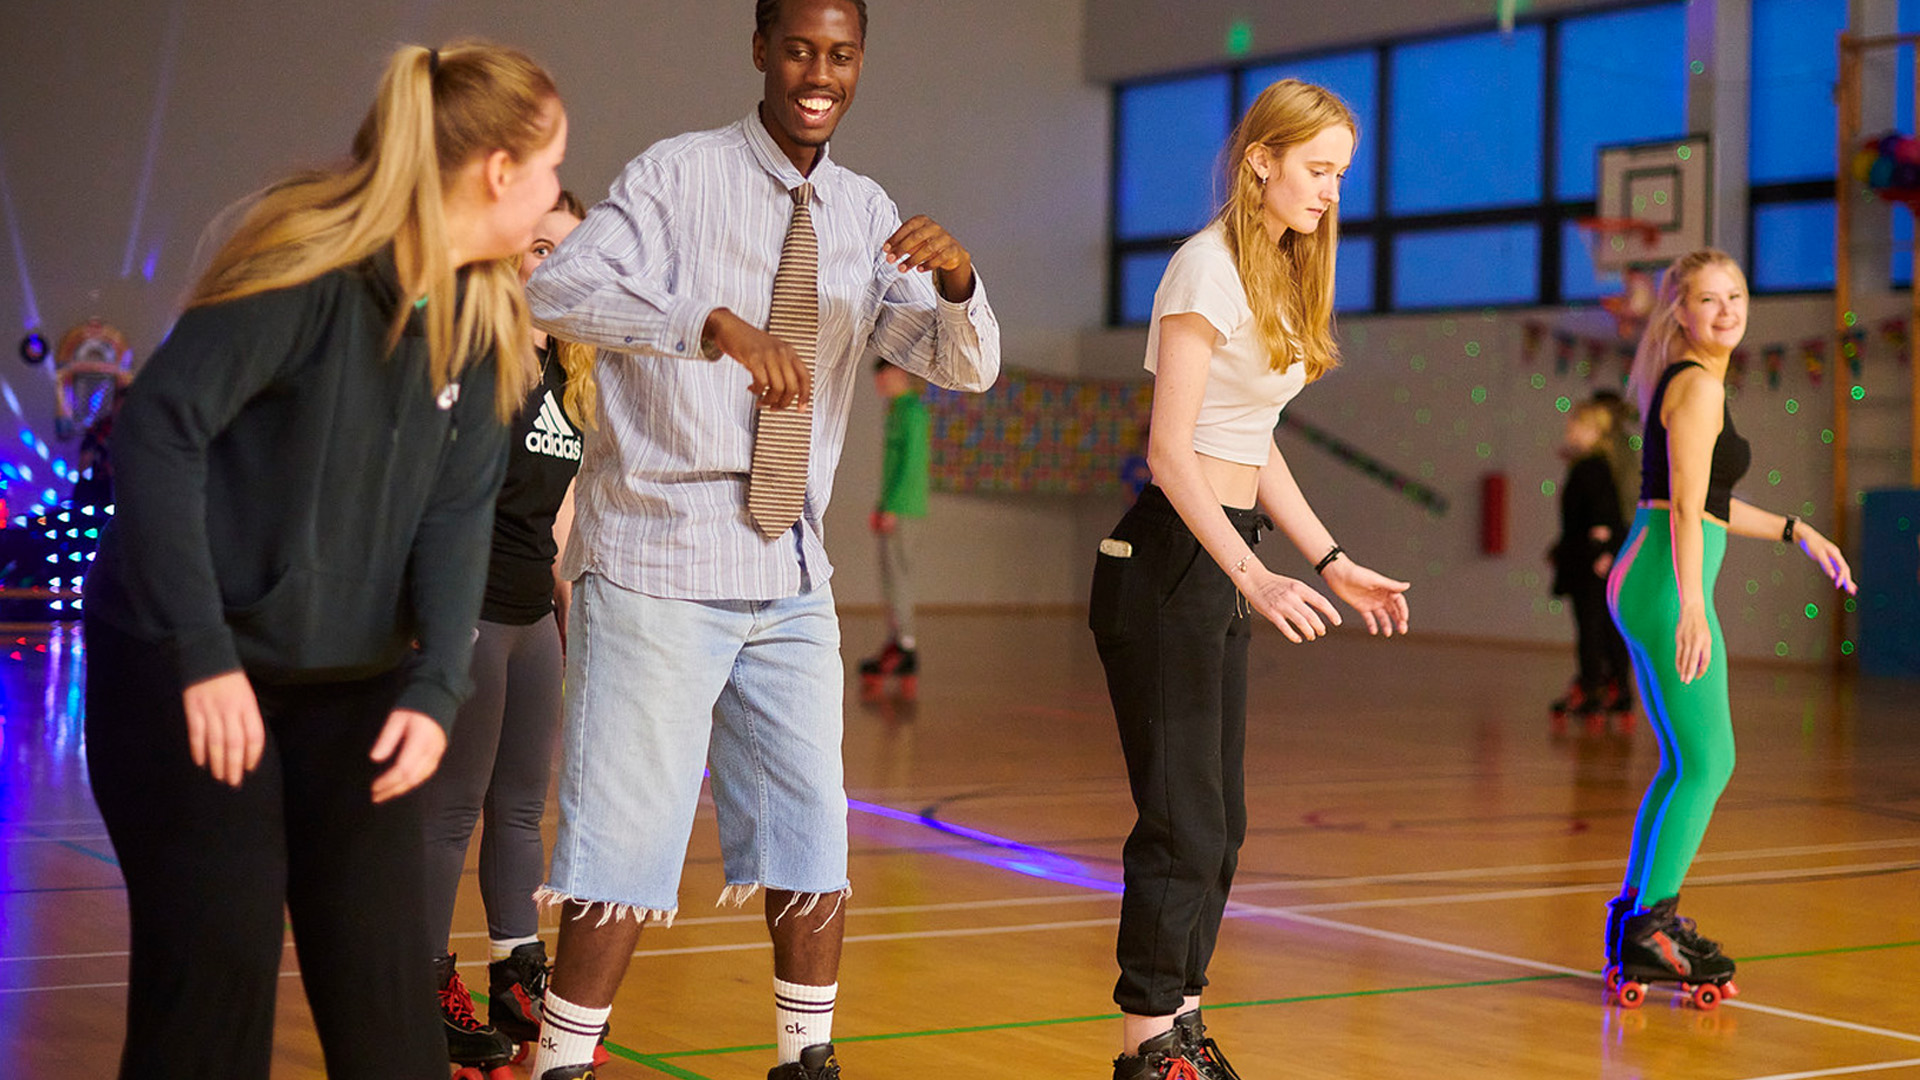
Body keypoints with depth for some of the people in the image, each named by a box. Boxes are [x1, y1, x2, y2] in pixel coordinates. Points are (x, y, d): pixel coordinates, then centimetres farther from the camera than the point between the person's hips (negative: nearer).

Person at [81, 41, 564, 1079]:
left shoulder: (484, 316, 3)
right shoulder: (312, 265, -19)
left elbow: (458, 513, 0)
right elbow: (157, 428, -23)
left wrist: (436, 686, -14)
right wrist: (202, 653, -27)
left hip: (352, 681, 6)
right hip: (181, 669, -6)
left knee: (385, 985, 5)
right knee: (212, 982, -3)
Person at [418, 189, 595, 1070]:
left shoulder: (566, 373, 13)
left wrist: (571, 607, 18)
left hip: (533, 617, 8)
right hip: (469, 611, -8)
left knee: (523, 806, 12)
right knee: (451, 808, -2)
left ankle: (519, 984, 20)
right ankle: (430, 990, 7)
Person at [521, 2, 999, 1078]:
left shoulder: (867, 216, 10)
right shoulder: (680, 175, -6)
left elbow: (967, 366, 8)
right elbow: (560, 290, -22)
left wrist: (955, 278, -14)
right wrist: (718, 322, -37)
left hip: (793, 580, 6)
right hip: (661, 565, -5)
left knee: (813, 830, 10)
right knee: (630, 834, -4)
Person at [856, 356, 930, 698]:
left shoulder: (911, 410, -10)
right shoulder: (899, 410, 20)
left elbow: (912, 461, -18)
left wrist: (892, 507, -21)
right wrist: (880, 507, 24)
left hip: (902, 505, -10)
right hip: (893, 506, 10)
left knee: (895, 571, -11)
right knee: (893, 573, 8)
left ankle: (902, 644, -12)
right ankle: (900, 648, 9)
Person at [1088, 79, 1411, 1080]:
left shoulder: (1280, 274, 15)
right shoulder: (1207, 267, -13)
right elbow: (1170, 450, -19)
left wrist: (1332, 562, 14)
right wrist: (1252, 575, -27)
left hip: (1219, 563, 9)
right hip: (1169, 559, -9)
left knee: (1217, 821, 13)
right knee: (1184, 820, -5)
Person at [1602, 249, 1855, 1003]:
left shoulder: (1692, 381, 19)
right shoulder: (1697, 385, -11)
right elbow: (1686, 505, -20)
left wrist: (1795, 532, 26)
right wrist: (1691, 607, -27)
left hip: (1653, 583, 10)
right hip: (1667, 583, -10)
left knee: (1690, 764, 17)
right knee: (1705, 763, -8)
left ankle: (1645, 913, 25)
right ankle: (1645, 930, -6)